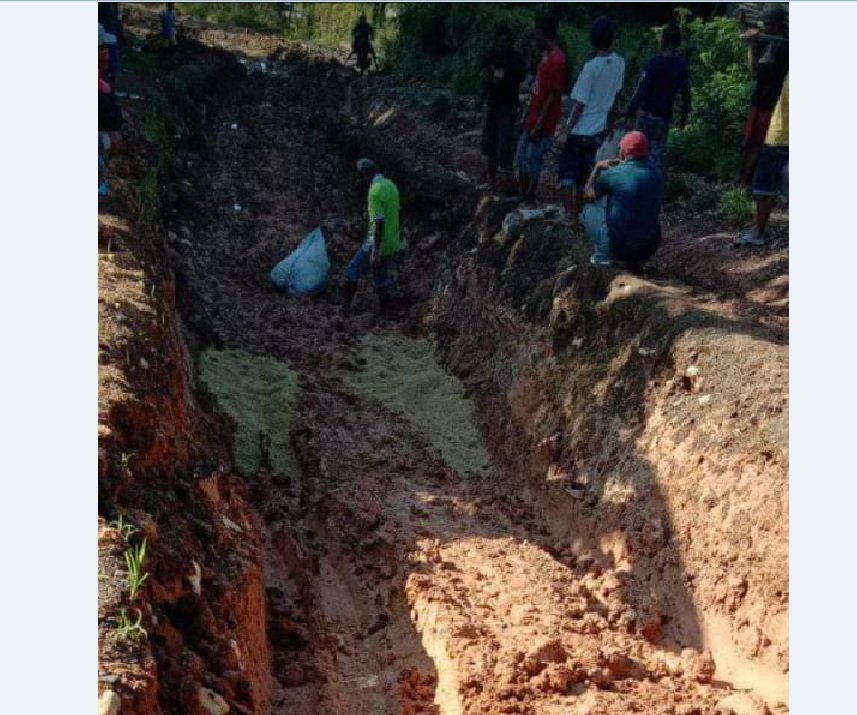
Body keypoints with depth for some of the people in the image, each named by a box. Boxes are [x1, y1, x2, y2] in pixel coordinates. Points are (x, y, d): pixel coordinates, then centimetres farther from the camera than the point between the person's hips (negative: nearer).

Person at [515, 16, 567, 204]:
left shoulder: (557, 60, -19)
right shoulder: (546, 56, 10)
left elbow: (554, 95, -21)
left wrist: (539, 125, -21)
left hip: (543, 123, -10)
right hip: (532, 118, 10)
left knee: (533, 161, -1)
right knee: (521, 157, 16)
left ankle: (530, 200, 11)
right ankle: (523, 195, 28)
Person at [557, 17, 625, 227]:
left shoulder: (591, 66, -20)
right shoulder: (619, 63, -2)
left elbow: (579, 104, -17)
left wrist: (568, 130, -8)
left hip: (580, 130, -6)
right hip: (600, 130, 6)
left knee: (567, 171, 6)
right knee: (585, 173, 15)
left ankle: (572, 215, 1)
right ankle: (578, 212, 22)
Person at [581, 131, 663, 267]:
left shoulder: (613, 174, -12)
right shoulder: (655, 172, 4)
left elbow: (587, 195, 7)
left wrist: (598, 167, 18)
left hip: (620, 248, -5)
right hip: (650, 248, 5)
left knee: (590, 209, 17)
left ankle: (602, 256, 6)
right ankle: (634, 259, 22)